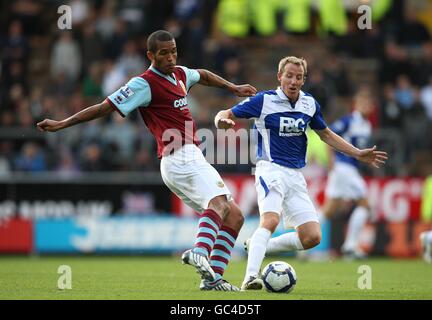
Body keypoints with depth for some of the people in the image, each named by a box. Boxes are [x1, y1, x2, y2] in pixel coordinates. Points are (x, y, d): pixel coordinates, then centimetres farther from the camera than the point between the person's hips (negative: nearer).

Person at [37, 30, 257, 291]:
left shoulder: (179, 74, 18)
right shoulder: (145, 84, -8)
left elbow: (203, 75, 43)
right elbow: (105, 108, -9)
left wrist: (233, 88, 44)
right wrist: (62, 124, -12)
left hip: (190, 159, 9)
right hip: (180, 159, -9)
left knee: (234, 216, 6)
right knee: (220, 201, -32)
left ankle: (213, 278, -5)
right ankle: (200, 252, -56)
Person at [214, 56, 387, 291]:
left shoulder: (310, 104, 8)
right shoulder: (263, 100, -6)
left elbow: (326, 134, 23)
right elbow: (227, 115, -1)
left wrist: (359, 154, 20)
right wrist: (222, 121, -26)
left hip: (296, 175, 6)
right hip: (271, 170, -6)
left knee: (312, 237, -4)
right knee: (271, 220, -31)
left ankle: (258, 247, 13)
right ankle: (250, 278, -37)